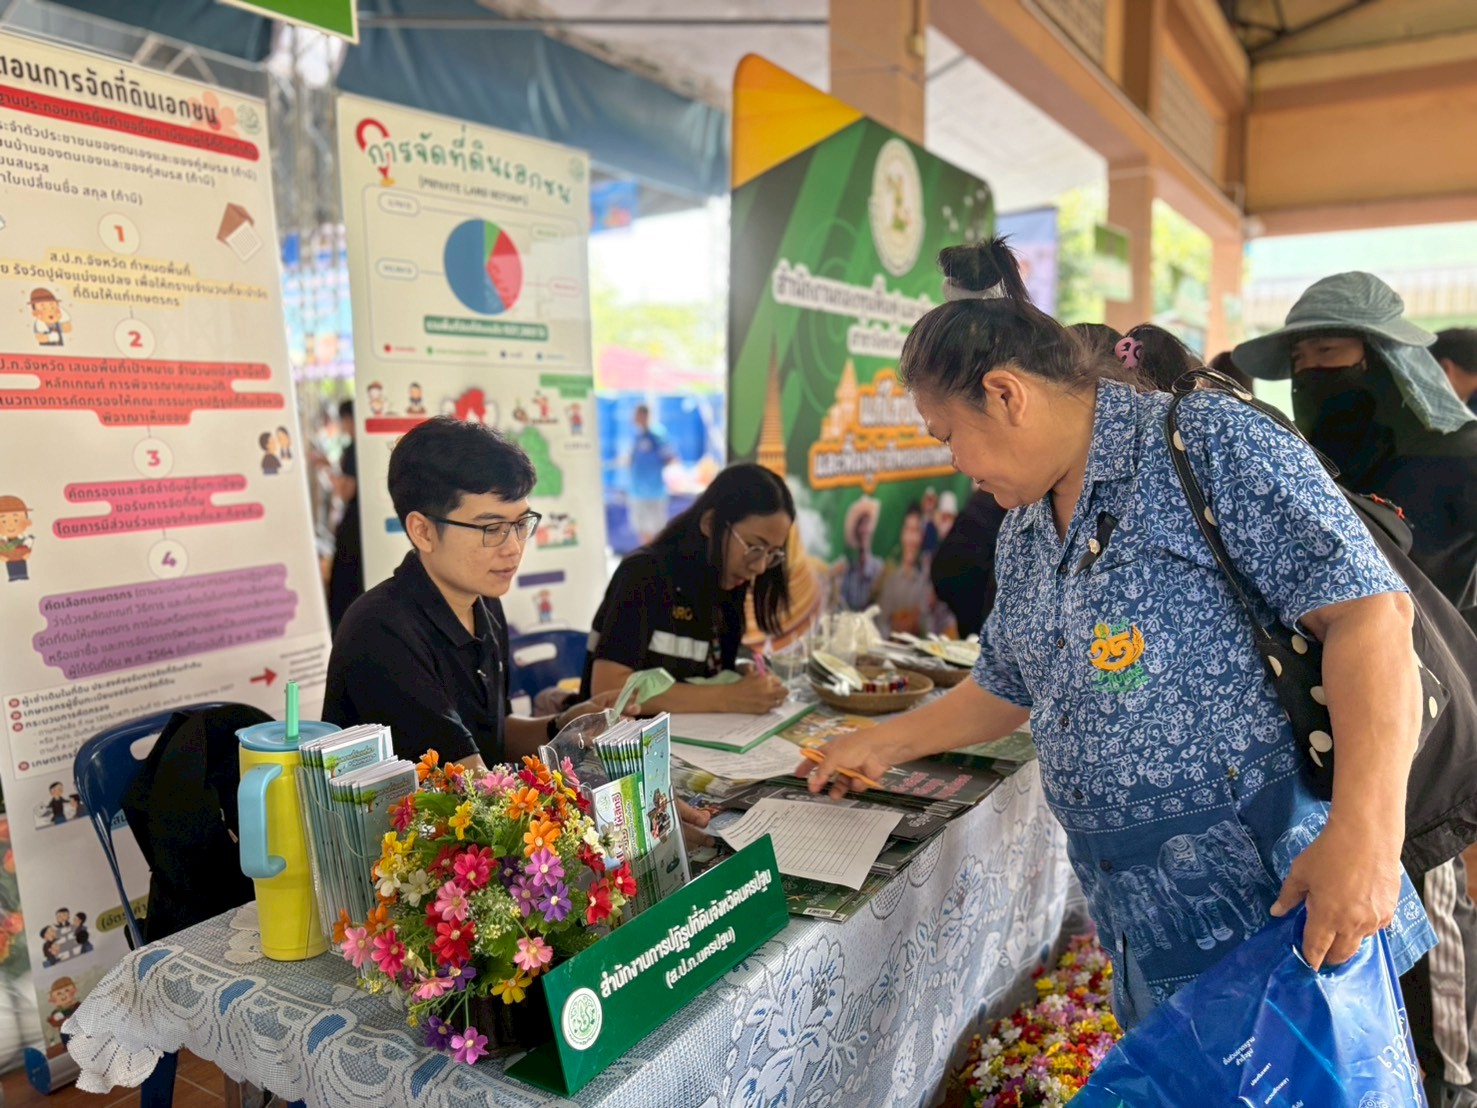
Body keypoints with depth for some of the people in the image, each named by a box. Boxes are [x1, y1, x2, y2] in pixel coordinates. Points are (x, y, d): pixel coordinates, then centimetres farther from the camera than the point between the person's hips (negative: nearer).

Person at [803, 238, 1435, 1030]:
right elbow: (1008, 688, 23)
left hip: (1283, 900, -6)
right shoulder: (1022, 537, 12)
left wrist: (1367, 832, -27)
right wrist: (883, 745, 22)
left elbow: (1365, 610, -19)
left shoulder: (1211, 442, -11)